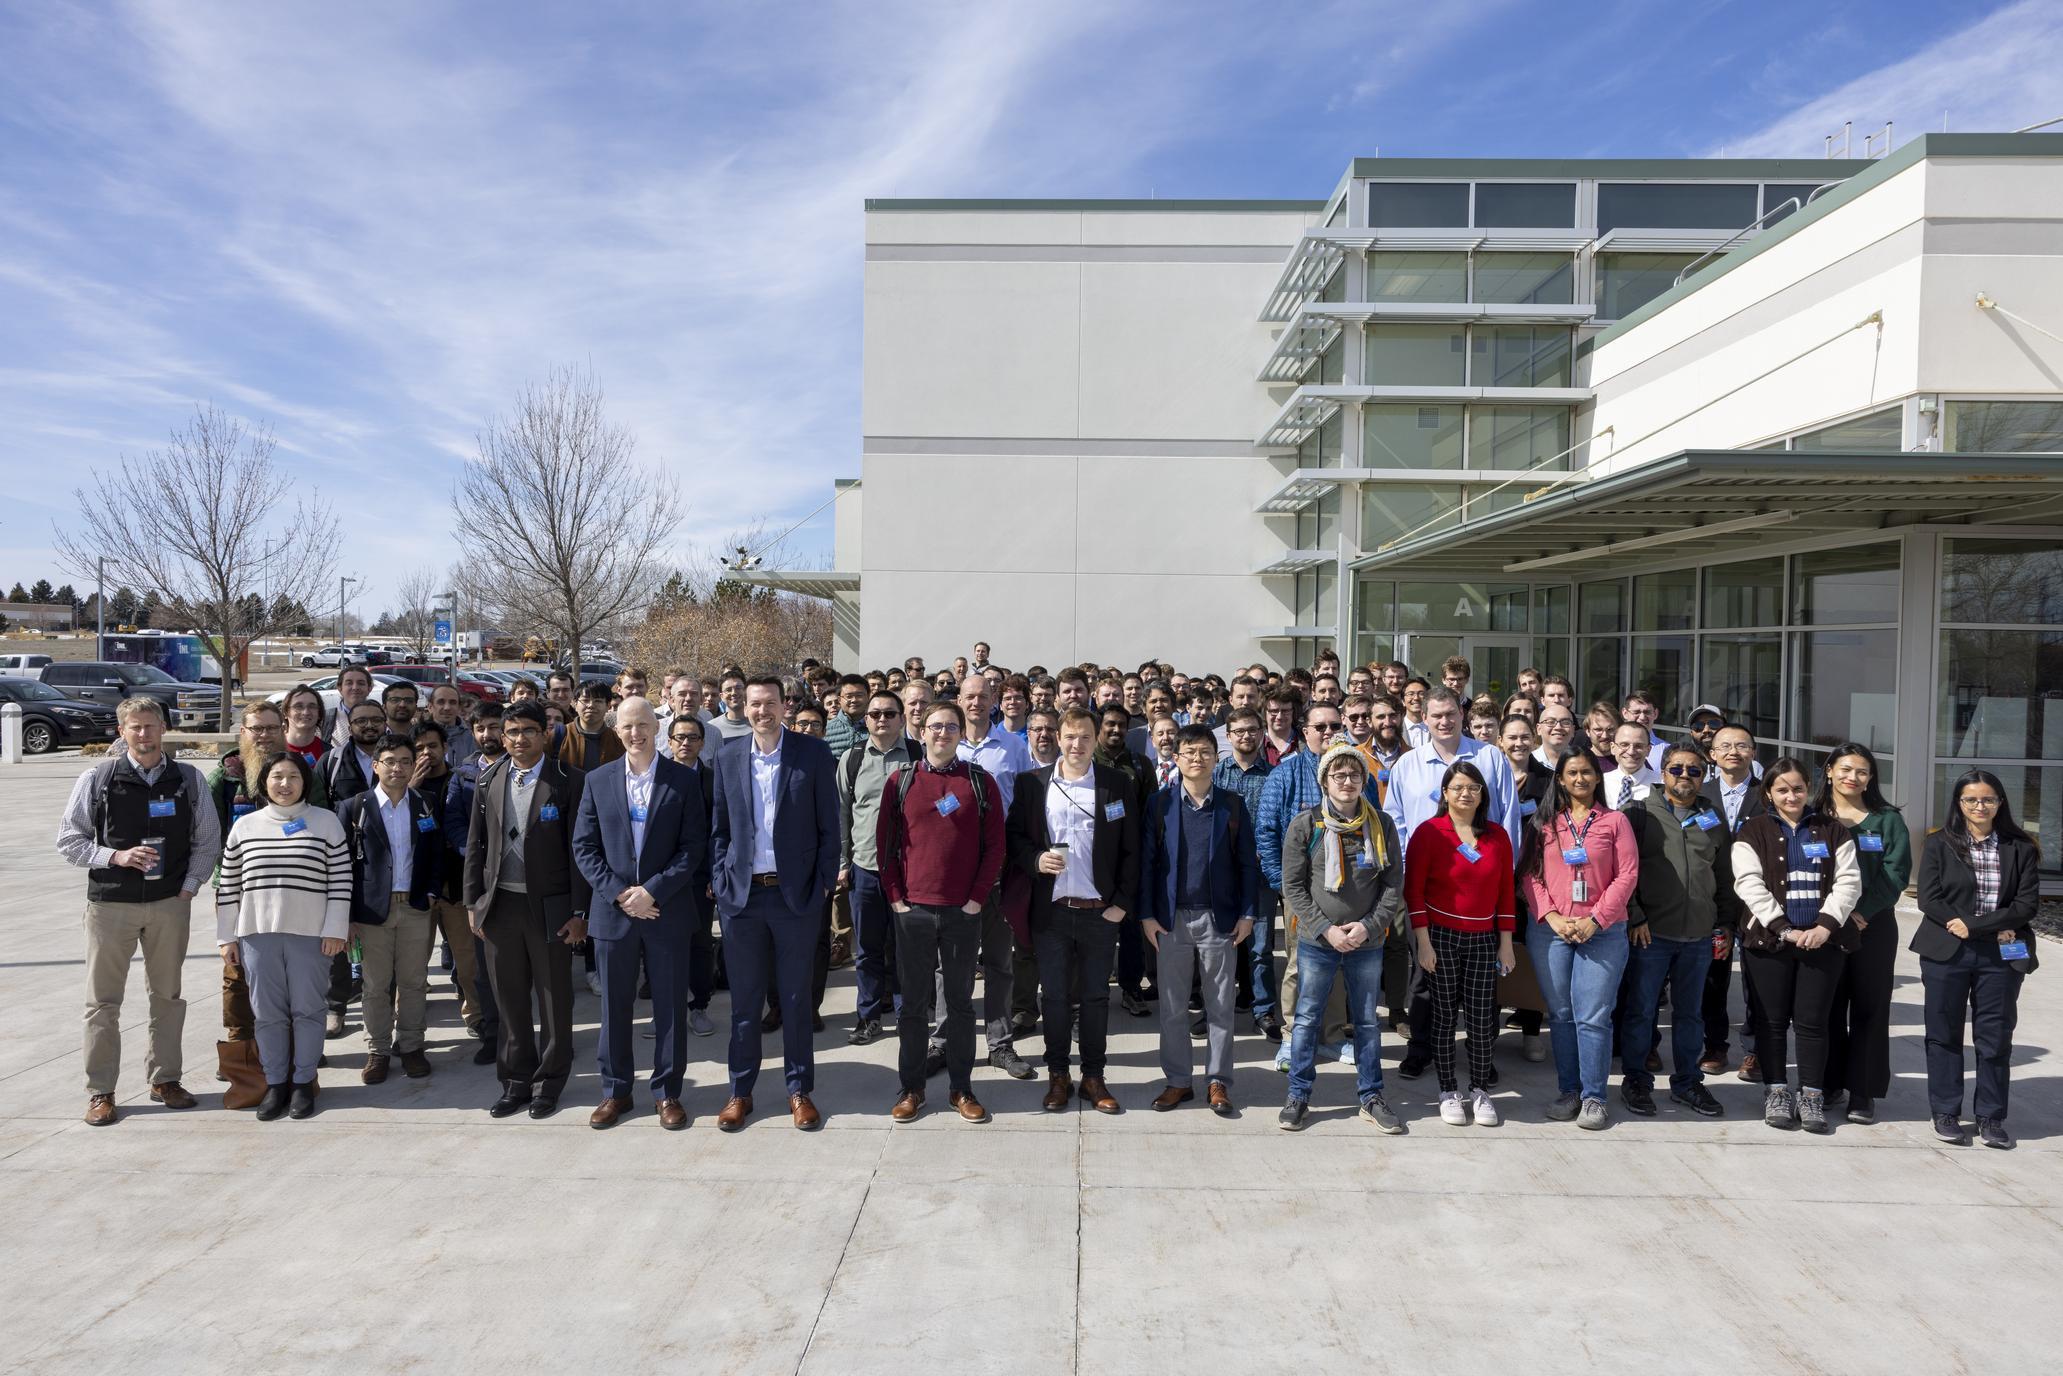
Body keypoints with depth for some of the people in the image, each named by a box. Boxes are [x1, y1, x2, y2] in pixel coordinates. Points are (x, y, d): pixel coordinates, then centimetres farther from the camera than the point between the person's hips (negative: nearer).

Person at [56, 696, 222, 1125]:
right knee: (103, 1000, 4)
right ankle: (100, 1092, 14)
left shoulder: (189, 780, 2)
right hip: (110, 903, -2)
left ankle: (165, 1079, 25)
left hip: (171, 903, 2)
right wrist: (115, 856, -13)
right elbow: (68, 840, 1)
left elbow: (208, 840, 8)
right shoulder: (97, 779, -3)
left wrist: (190, 885, -1)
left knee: (168, 995, 11)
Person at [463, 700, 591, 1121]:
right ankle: (516, 1082, 27)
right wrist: (473, 902, 6)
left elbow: (578, 848, -8)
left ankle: (549, 1082, 22)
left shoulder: (567, 781, -7)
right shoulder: (489, 780, 6)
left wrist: (579, 912, -10)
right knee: (509, 1000, 13)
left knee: (554, 998, 6)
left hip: (550, 906, -4)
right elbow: (475, 845, 10)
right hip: (500, 904, 4)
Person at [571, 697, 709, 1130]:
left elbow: (694, 845, -5)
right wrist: (618, 893, -10)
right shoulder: (598, 781, 5)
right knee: (614, 1005, 10)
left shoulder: (684, 779, -2)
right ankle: (615, 1091, 24)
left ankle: (667, 1092, 19)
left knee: (670, 1005, 6)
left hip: (668, 911, -2)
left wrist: (653, 891, -14)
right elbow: (584, 847, 3)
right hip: (613, 911, 2)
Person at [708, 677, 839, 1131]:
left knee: (796, 998, 8)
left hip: (796, 892, -2)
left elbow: (829, 826, -2)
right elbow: (720, 827, 9)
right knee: (744, 999, 10)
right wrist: (720, 883, 2)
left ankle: (799, 1090, 20)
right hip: (741, 894, 2)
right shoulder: (728, 756, 4)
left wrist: (824, 884, -6)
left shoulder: (813, 754, -4)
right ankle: (740, 1091, 22)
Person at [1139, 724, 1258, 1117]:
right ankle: (1178, 1080, 19)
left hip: (1219, 918, 0)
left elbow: (1247, 863, 4)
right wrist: (1146, 914, -3)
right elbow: (1147, 861, 2)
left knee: (1220, 1005, 7)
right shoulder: (1159, 804, 2)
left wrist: (1247, 914, -2)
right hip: (1172, 919, 0)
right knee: (1172, 1006, 7)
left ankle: (1217, 1081, 18)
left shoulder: (1233, 804, 2)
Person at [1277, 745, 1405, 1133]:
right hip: (1317, 941, -2)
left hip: (1368, 942, 2)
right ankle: (1298, 1096, 20)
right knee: (1308, 1018, 7)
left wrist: (1369, 926, -11)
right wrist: (1325, 928, -13)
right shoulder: (1305, 824, -6)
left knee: (1368, 1020, 13)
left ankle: (1371, 1097, 26)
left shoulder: (1382, 824, 1)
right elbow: (1293, 886, -6)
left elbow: (1393, 883, 2)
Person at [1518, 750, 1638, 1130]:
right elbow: (1529, 874, 4)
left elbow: (1627, 875, -1)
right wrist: (1552, 917, -8)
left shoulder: (1615, 820, 5)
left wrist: (1595, 919, -10)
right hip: (1549, 930, 2)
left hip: (1602, 931, -2)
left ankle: (1593, 1096, 4)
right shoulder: (1544, 822, 9)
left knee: (1593, 1016, -5)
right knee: (1560, 1014, 7)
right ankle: (1567, 1091, 16)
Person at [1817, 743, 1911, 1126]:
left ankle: (1863, 1093, 7)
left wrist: (1863, 912, -15)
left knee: (1869, 1007, 1)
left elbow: (1895, 874, -3)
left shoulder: (1888, 820, 6)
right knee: (1828, 1005, 5)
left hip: (1873, 925, 0)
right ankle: (1830, 1084, 15)